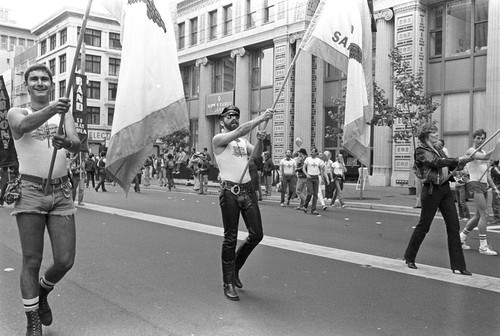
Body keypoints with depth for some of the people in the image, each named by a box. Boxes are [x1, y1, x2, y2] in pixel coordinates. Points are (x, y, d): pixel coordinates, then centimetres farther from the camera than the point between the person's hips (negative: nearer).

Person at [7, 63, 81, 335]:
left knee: (65, 261, 1)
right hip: (30, 191, -2)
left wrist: (67, 143, -29)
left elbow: (77, 145, -4)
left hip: (61, 192, 3)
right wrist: (51, 109, -40)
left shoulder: (64, 113, 13)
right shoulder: (16, 113, 5)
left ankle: (42, 292, 33)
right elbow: (23, 125, -21)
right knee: (32, 261, 1)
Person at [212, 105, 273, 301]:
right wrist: (261, 118, -21)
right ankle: (228, 284, 10)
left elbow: (256, 155, 1)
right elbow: (239, 131, -19)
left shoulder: (243, 141, 18)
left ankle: (235, 267, 29)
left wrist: (260, 141, -17)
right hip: (230, 191, -6)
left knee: (257, 235, 5)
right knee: (230, 239, -1)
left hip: (248, 190, 6)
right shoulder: (218, 139, -2)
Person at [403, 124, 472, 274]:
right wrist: (458, 159, -23)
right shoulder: (421, 151, -5)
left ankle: (458, 265, 6)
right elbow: (436, 163, -21)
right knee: (423, 226, 3)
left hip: (445, 189, 7)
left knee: (454, 227, 2)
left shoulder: (439, 151, 17)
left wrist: (460, 164, -6)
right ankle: (409, 258, 21)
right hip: (431, 190, -7)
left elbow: (451, 167, 13)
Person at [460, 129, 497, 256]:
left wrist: (493, 186, 15)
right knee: (484, 214, -13)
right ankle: (483, 246, -10)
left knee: (478, 215, 10)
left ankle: (461, 238, 23)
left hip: (484, 185, 9)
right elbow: (485, 157, -27)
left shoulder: (483, 152, 19)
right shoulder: (471, 151, -6)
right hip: (475, 184, -9)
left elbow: (486, 173, 21)